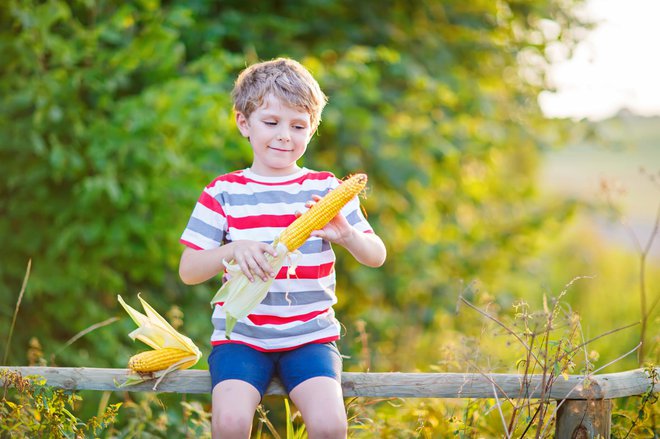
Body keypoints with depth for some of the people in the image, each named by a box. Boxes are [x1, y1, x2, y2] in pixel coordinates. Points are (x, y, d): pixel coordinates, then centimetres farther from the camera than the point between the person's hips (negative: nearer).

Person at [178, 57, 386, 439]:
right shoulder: (223, 193, 3)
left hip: (311, 337, 1)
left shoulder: (326, 189, 6)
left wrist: (346, 235, -22)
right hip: (241, 336, 0)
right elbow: (188, 271, -2)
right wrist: (233, 251, -22)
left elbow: (377, 257, 1)